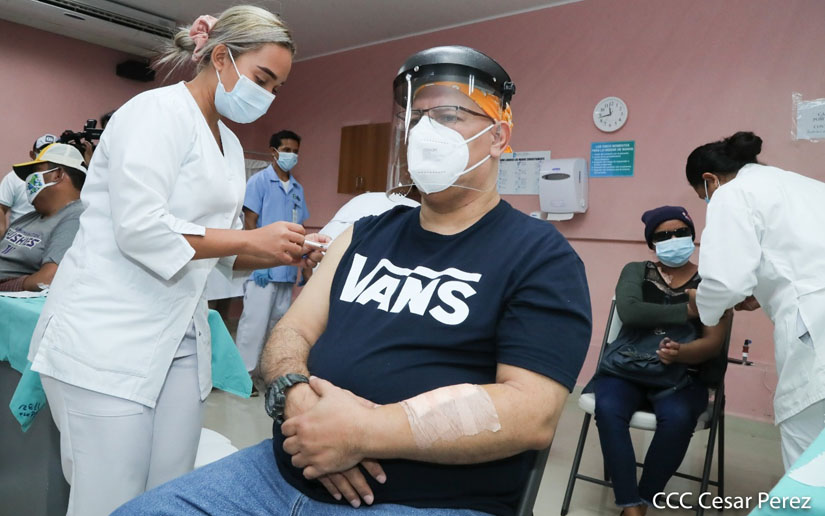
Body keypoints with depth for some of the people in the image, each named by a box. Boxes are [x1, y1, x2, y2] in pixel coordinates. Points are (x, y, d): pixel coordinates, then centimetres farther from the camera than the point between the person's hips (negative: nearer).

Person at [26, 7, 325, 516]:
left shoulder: (231, 144, 16)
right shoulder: (157, 111, -9)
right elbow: (140, 229, -21)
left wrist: (285, 251, 1)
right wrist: (254, 238, -15)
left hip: (180, 340, 8)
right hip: (108, 340, -7)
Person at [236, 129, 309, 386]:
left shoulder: (298, 188, 13)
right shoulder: (259, 181, -3)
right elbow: (249, 223, -7)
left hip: (287, 268, 6)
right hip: (263, 266, -6)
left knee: (279, 321, 13)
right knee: (255, 321, -4)